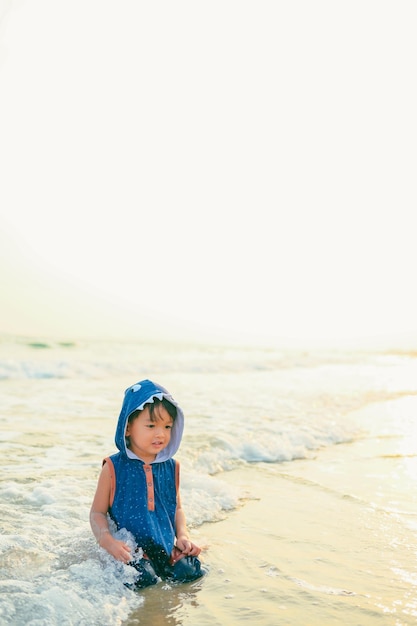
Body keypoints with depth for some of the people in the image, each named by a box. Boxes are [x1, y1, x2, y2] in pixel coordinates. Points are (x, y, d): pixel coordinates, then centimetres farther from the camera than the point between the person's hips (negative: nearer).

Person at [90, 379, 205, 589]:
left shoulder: (171, 467, 5)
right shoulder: (113, 468, -7)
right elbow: (98, 512, -2)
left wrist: (183, 536, 1)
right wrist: (108, 541, -17)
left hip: (168, 549, 4)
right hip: (130, 551, -4)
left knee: (190, 573, -17)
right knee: (143, 579, -28)